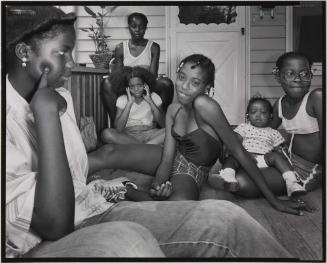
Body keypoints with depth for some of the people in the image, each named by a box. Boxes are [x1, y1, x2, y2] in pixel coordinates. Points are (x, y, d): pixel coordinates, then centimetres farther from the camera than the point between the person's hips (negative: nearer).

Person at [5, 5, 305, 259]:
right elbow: (55, 226, -24)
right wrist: (46, 115, -25)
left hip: (93, 216, 6)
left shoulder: (59, 98, 8)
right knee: (126, 241, -39)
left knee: (220, 217, -13)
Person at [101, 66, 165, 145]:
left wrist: (150, 101, -12)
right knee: (106, 133, -30)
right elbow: (118, 129, -12)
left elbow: (164, 125, -7)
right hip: (128, 136, 1)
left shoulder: (154, 97, 5)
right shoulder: (122, 100, 4)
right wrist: (129, 103, -14)